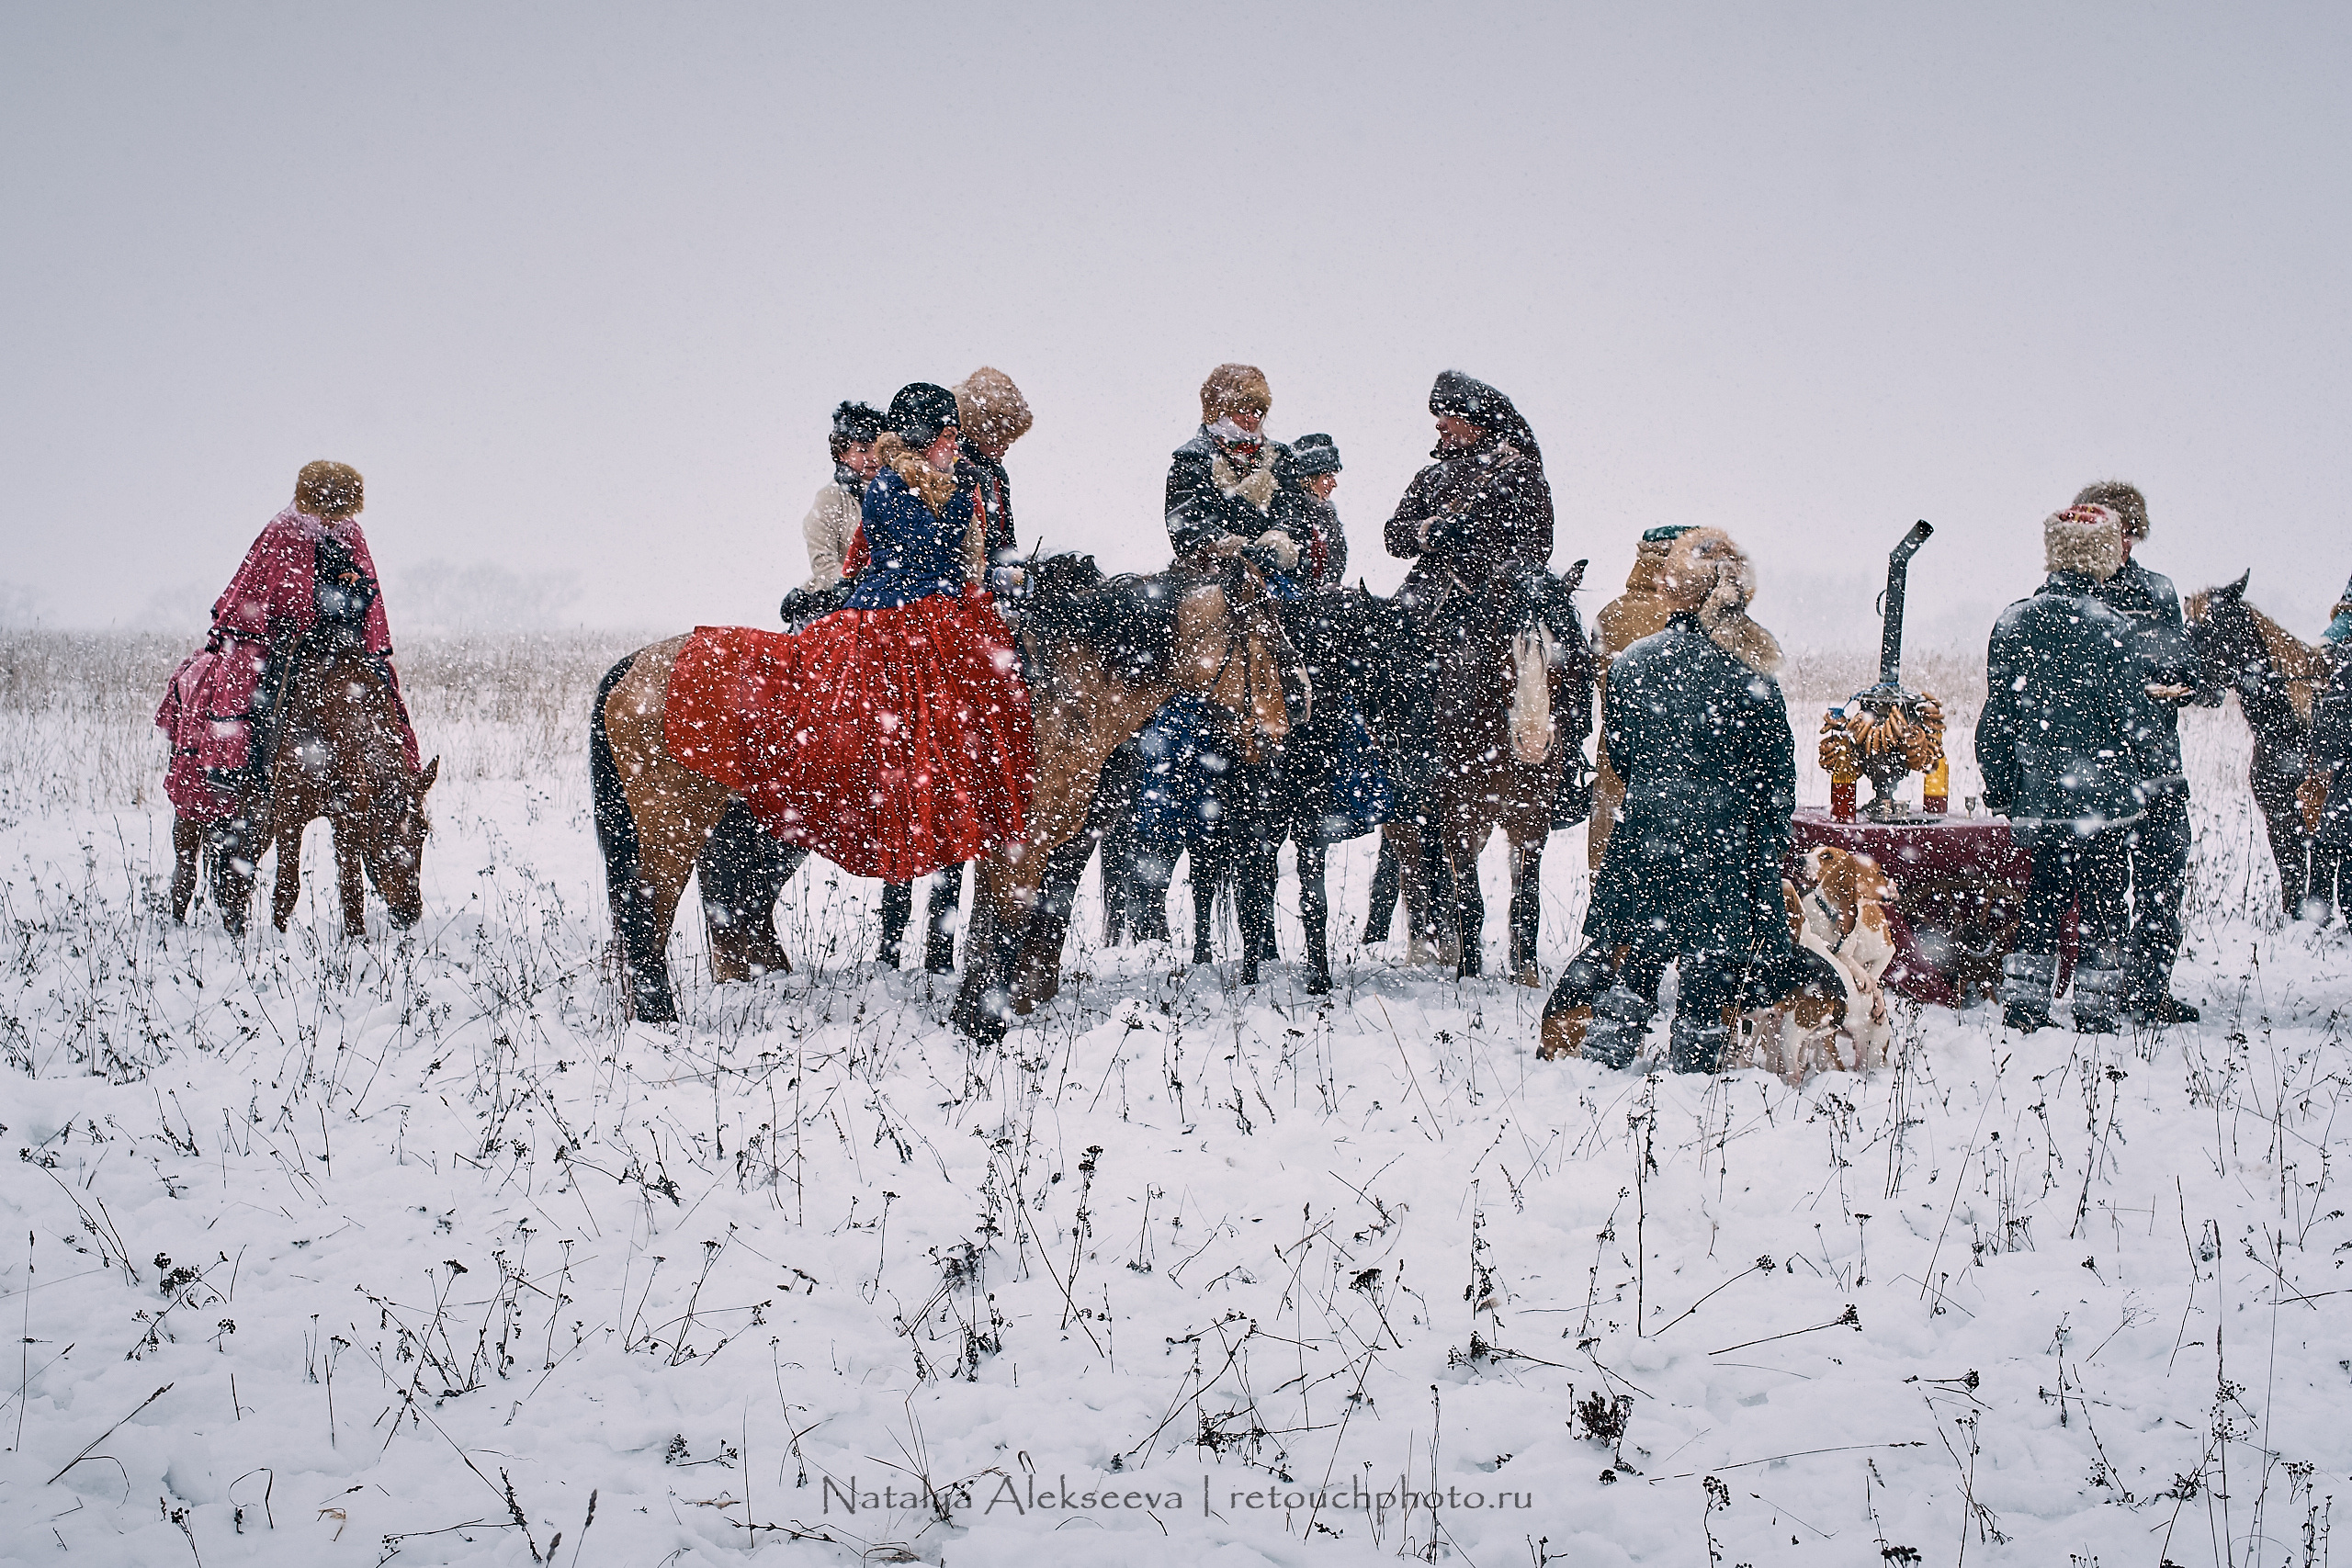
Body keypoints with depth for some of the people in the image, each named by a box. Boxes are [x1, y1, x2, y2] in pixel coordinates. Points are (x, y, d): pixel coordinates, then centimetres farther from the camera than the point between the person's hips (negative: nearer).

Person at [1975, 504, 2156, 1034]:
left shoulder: (2012, 622, 0)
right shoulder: (2110, 627, -13)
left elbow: (1997, 717, 4)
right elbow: (2132, 715, -9)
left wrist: (1998, 788, 14)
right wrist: (2156, 767, 9)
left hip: (2037, 798, 4)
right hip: (2104, 799, -4)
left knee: (2041, 902, 15)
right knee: (2103, 910, 5)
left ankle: (2022, 1010, 15)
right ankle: (2096, 1019, 6)